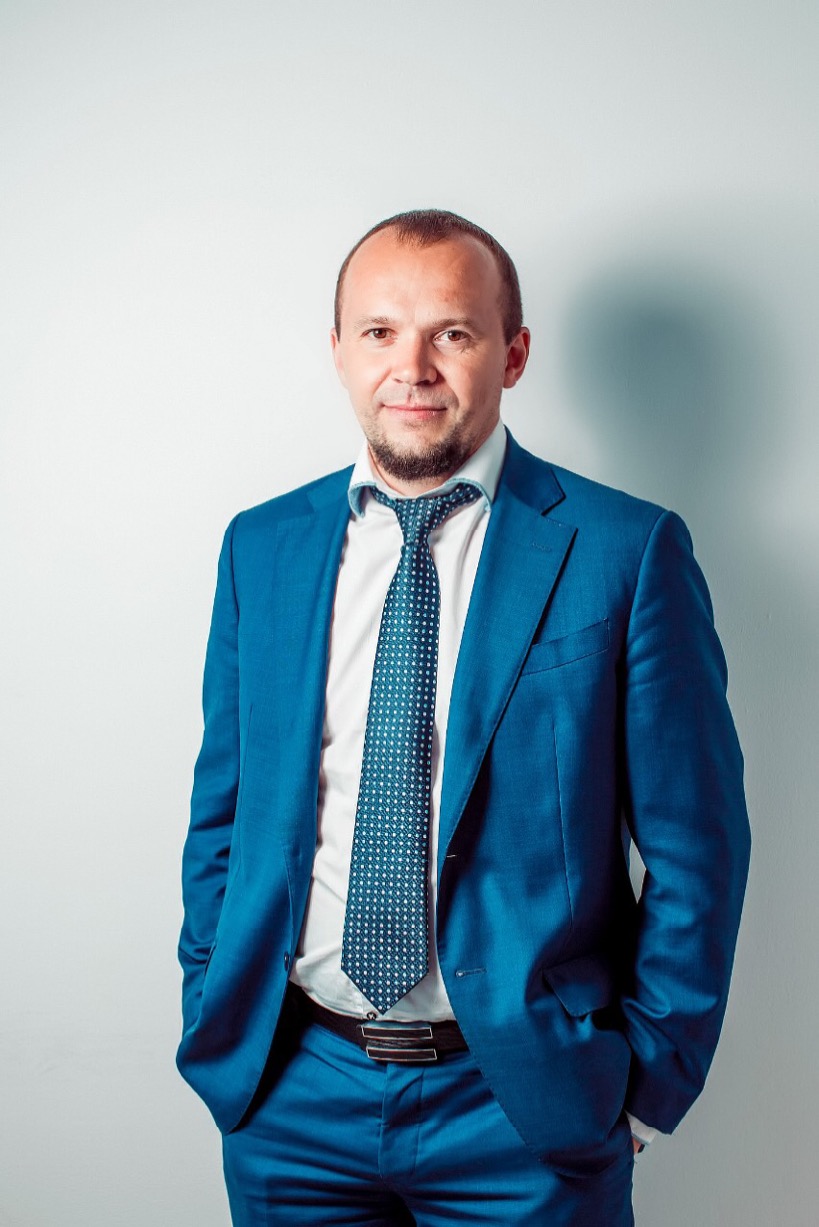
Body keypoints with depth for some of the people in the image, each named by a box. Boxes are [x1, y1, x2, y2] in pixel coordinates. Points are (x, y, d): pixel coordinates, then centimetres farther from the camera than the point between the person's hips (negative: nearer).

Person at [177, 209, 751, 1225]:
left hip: (524, 1100, -3)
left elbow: (696, 845, -5)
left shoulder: (627, 552, -9)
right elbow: (223, 813, 9)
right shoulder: (260, 548, 3)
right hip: (289, 1094, 3)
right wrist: (215, 1026, 5)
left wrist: (649, 1083, -4)